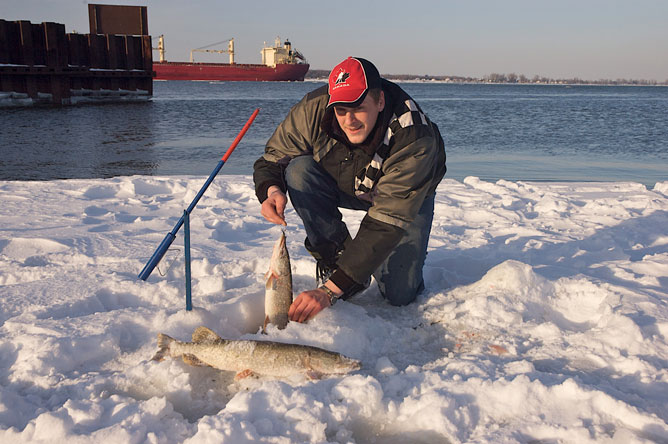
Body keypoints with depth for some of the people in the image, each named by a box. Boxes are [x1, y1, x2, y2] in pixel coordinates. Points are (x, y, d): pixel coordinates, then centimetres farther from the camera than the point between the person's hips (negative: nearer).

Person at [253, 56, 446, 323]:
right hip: (341, 186, 3)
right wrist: (271, 189, -43)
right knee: (299, 169, -29)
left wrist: (331, 290, -48)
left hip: (409, 198, -2)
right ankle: (335, 258, -14)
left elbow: (386, 224, -43)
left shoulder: (413, 141, -40)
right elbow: (271, 160, -16)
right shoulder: (313, 110, -31)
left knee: (400, 295, -15)